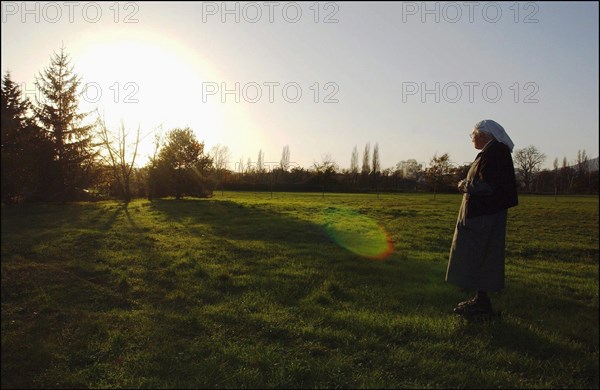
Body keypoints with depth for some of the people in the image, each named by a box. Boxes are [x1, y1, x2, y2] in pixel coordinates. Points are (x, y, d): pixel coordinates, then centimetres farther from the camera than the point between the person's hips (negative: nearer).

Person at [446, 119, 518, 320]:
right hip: (482, 215, 10)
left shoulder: (494, 152, -17)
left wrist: (466, 185, -10)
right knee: (479, 258, 15)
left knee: (478, 258, -3)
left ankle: (482, 303, 6)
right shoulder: (492, 152, 15)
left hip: (484, 218, -10)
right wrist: (468, 184, 9)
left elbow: (488, 186, -25)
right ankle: (481, 299, 23)